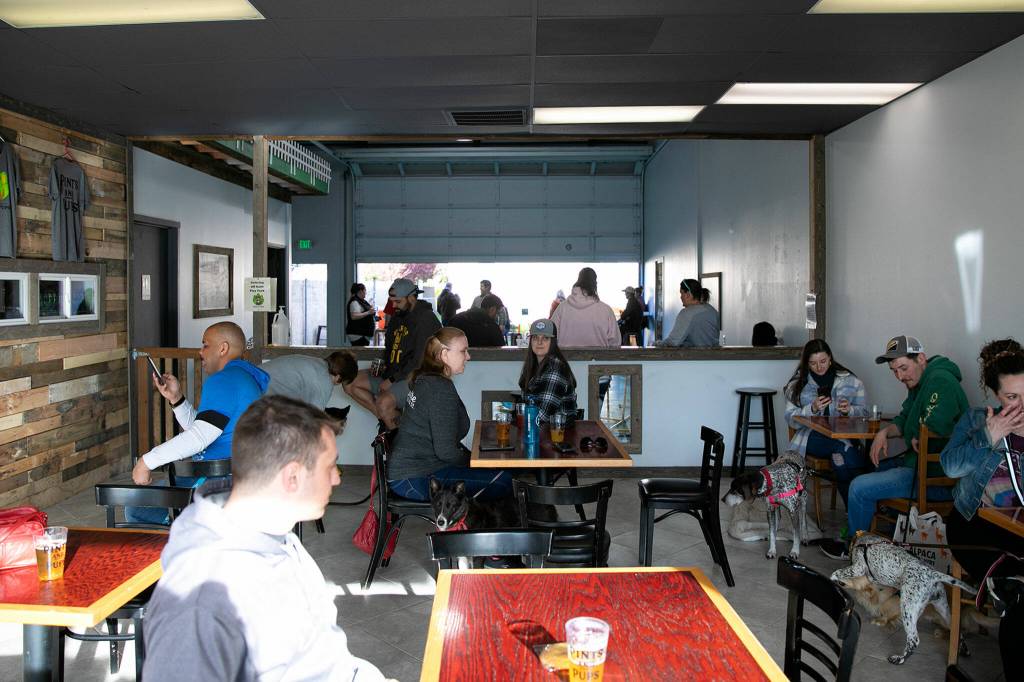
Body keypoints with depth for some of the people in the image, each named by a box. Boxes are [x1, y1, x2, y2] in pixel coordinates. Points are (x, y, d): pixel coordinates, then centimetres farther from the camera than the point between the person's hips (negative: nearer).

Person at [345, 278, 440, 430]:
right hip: (393, 373, 10)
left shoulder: (426, 319, -15)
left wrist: (393, 380, -17)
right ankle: (390, 418, -6)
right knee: (350, 384, 1)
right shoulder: (397, 317, 14)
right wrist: (383, 364, 5)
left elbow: (420, 361, -20)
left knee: (384, 403, -33)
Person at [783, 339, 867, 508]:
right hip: (811, 436, -1)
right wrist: (812, 409, -16)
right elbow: (791, 420, 2)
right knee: (843, 448, -34)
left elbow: (863, 412, 12)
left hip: (844, 436, 1)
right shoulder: (798, 384, 10)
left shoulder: (851, 381, 13)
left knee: (841, 458, -35)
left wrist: (849, 410, -11)